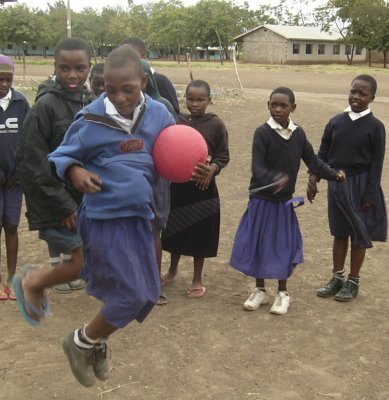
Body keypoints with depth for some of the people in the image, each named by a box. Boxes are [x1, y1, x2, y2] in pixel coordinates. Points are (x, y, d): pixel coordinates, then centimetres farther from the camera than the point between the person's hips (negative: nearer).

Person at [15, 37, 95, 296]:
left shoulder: (93, 103, 4)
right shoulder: (46, 105, -14)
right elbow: (32, 162, -15)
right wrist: (62, 204, -15)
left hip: (86, 200, 6)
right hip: (56, 202, -6)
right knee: (82, 263, -6)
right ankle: (32, 283, 18)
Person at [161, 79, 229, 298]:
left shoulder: (216, 125, -8)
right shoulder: (177, 121, -1)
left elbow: (224, 156, -4)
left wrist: (213, 168, -22)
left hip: (203, 188, -3)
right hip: (176, 186, 3)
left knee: (199, 235, 7)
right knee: (175, 230, 16)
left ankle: (197, 280, 24)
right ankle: (172, 270, 39)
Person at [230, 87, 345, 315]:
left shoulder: (298, 134, -1)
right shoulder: (263, 133, -13)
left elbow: (313, 161, 6)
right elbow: (257, 169, -20)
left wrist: (333, 174, -7)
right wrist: (276, 179, -37)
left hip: (285, 201, 2)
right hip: (261, 200, -2)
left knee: (284, 247, 9)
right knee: (257, 245, 7)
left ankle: (283, 293, 25)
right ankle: (260, 290, 26)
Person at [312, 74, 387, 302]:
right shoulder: (336, 122, 2)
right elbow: (323, 153, 7)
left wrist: (370, 195, -11)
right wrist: (314, 178, -3)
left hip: (360, 185, -3)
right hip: (336, 184, 4)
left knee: (359, 235, 8)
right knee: (339, 232, 14)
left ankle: (353, 282, 21)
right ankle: (337, 277, 28)